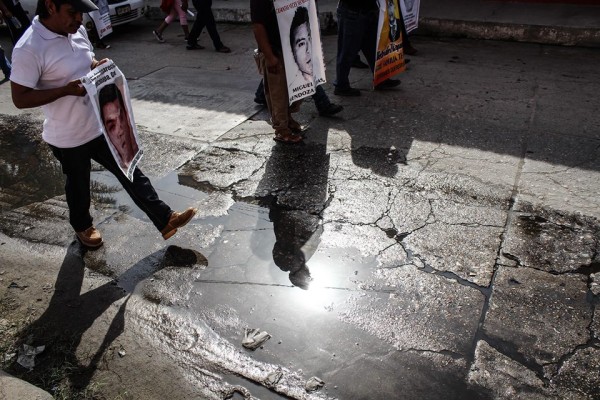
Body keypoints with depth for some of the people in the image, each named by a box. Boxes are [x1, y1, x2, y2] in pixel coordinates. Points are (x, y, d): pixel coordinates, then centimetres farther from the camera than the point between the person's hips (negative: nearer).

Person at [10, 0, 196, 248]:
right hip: (67, 137, -6)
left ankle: (165, 220, 15)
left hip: (99, 125, 6)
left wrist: (99, 66, -7)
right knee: (78, 184, 15)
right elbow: (20, 98, -21)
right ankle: (82, 226, 43)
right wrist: (67, 89, -28)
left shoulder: (77, 31, -1)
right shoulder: (29, 49, -23)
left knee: (130, 172, 7)